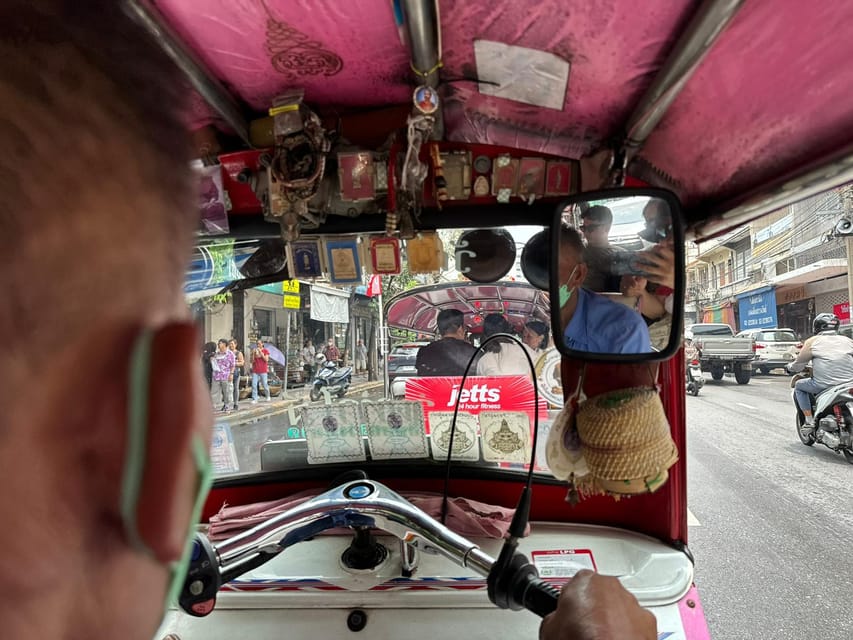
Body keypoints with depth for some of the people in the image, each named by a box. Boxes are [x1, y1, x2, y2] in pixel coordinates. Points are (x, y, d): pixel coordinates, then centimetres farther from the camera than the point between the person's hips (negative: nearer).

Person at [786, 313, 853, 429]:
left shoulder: (813, 341, 1)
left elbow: (799, 364, 7)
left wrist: (789, 368, 28)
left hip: (824, 384, -4)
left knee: (799, 386, 21)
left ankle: (809, 420, 10)